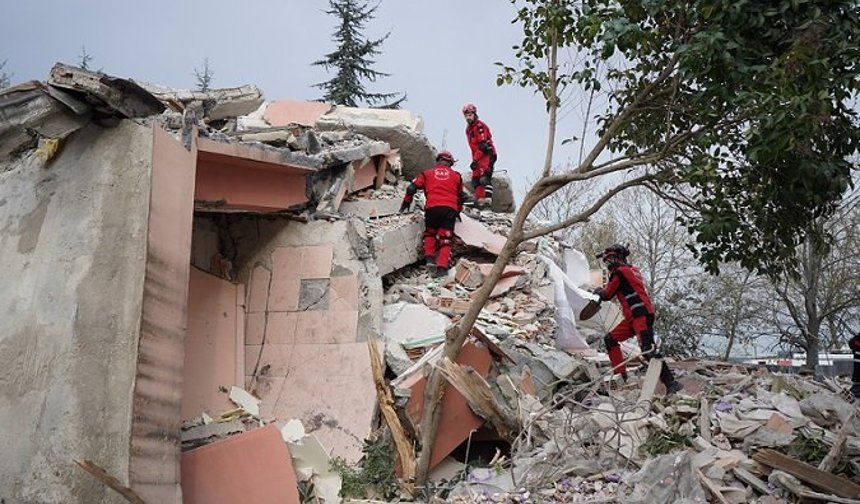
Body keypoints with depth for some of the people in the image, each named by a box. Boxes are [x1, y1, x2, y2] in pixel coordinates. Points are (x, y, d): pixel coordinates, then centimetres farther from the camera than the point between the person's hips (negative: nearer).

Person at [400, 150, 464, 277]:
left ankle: (429, 258, 6)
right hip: (450, 209, 0)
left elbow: (412, 188, 12)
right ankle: (442, 267, -13)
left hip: (432, 208, 0)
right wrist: (458, 211, 42)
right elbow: (460, 196, 28)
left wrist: (406, 202, 26)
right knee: (445, 239, 0)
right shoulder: (456, 175, 21)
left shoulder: (427, 173, 17)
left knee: (430, 232, 22)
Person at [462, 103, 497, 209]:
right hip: (478, 157, 10)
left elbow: (483, 146, -19)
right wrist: (474, 160, 14)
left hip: (487, 154, -10)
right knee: (475, 179, 4)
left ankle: (487, 198, -32)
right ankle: (480, 199, 3)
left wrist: (475, 160, -19)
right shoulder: (468, 129, 18)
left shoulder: (480, 126, -11)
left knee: (485, 177, -23)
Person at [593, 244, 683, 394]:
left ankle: (671, 383, -20)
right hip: (633, 316, 10)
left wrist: (598, 291, 20)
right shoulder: (632, 269, 21)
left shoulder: (619, 272, -7)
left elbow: (607, 295, 0)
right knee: (610, 340, 12)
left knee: (648, 350, -18)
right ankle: (621, 374, 11)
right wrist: (604, 289, 29)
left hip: (641, 315, -10)